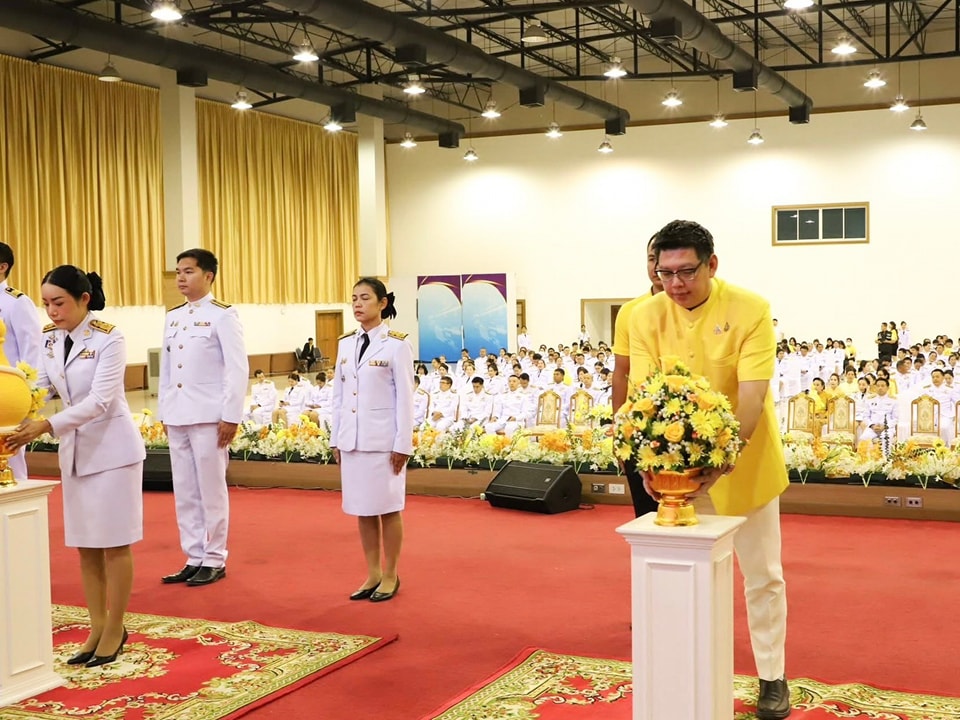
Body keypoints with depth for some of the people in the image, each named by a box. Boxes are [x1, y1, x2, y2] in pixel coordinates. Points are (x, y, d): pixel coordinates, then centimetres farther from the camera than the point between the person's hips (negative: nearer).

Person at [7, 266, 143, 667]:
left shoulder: (108, 339, -17)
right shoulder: (51, 339, 3)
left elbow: (99, 400, -23)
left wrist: (47, 426, -32)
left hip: (112, 448, -6)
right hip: (75, 450, 6)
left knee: (114, 543, 2)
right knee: (85, 544, 10)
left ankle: (115, 630, 13)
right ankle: (97, 629, 19)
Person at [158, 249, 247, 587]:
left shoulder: (222, 315, -6)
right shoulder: (173, 317, 13)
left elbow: (237, 368, -11)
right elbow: (166, 369, 16)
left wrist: (231, 416, -15)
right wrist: (164, 413, 12)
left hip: (208, 416, -6)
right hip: (177, 416, 6)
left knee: (211, 489, 1)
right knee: (185, 491, 9)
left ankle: (214, 560, 11)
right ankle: (194, 558, 18)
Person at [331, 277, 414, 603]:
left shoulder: (396, 344, -7)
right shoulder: (345, 344, 9)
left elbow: (405, 398, -8)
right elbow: (338, 396, 12)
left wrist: (402, 444, -11)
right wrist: (335, 439, 10)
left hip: (383, 439, -5)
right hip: (352, 439, 5)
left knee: (387, 508, 3)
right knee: (362, 508, 9)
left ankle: (390, 575, 15)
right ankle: (372, 574, 20)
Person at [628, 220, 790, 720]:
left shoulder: (751, 310, -17)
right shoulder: (647, 317, -9)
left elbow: (752, 394, -24)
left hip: (744, 462, -2)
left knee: (762, 574, 10)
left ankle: (772, 676, 26)